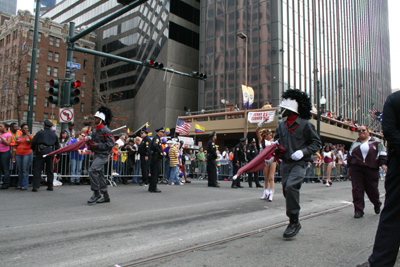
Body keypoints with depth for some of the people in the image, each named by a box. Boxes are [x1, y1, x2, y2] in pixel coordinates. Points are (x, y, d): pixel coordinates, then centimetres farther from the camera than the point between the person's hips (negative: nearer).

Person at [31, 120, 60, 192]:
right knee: (50, 170, 10)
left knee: (37, 169, 0)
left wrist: (34, 149, 14)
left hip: (41, 151, -3)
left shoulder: (40, 133, 3)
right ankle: (50, 186, 14)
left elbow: (33, 142, -2)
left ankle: (35, 186, -5)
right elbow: (57, 145, 17)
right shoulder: (54, 134, 14)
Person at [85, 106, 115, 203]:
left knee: (92, 170, -20)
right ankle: (106, 196, 19)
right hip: (96, 154, 9)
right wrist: (89, 140, 3)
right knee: (100, 174, 10)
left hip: (103, 155, -9)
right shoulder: (95, 130, 13)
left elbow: (111, 143, -20)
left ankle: (96, 193, -9)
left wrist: (98, 145, -20)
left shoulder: (105, 131, -13)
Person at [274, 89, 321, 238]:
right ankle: (294, 222, 25)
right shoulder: (281, 125, 11)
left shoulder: (305, 124, -5)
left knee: (291, 186, -24)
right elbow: (277, 140, 24)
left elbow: (316, 143, -1)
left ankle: (294, 222, -12)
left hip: (299, 163, -6)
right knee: (286, 189, 6)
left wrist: (303, 151, -15)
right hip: (285, 163, 6)